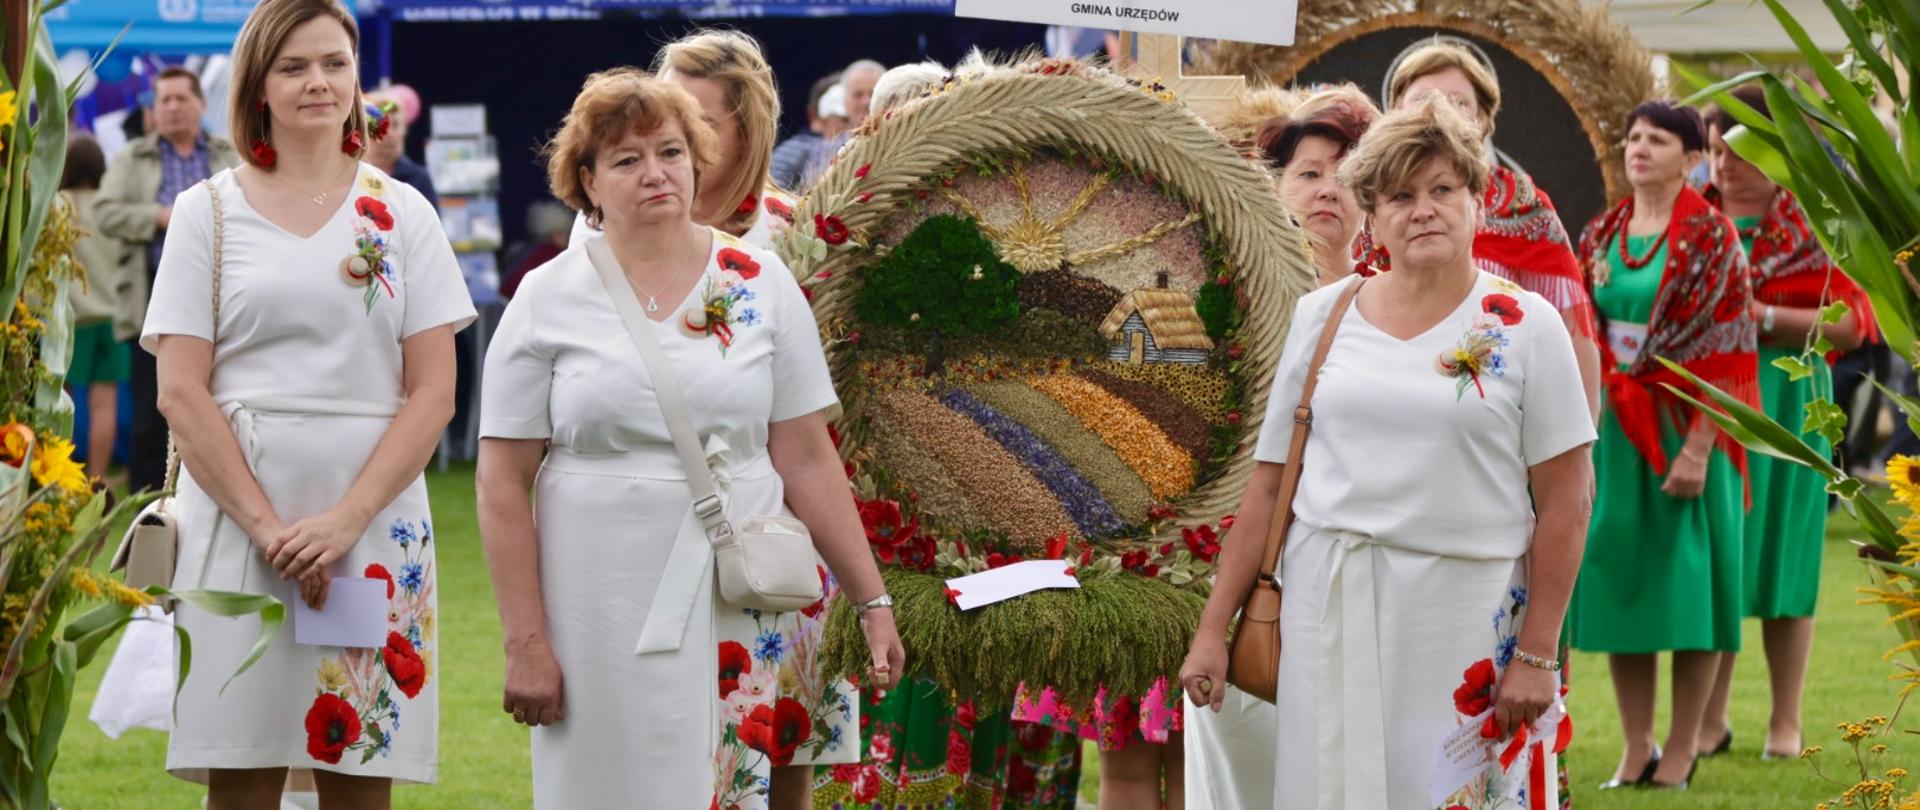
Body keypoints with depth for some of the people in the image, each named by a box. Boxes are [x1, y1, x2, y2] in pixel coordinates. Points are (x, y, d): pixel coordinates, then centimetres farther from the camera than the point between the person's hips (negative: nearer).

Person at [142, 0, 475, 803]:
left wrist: (348, 518, -11)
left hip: (374, 522, 1)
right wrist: (266, 524, -12)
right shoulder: (208, 212, 7)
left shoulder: (400, 214, 10)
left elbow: (433, 391, 3)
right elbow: (181, 392, 0)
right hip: (237, 517, -1)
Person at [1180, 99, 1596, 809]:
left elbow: (1564, 504, -2)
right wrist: (1213, 630, 5)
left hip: (1460, 617, -2)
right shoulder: (1323, 315, 8)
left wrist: (1536, 657, -7)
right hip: (1326, 610, 2)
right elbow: (1269, 486, 9)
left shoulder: (1525, 327, 0)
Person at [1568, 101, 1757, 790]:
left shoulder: (1710, 238, -7)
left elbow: (1721, 350, -11)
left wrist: (1697, 448, -18)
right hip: (1612, 430, 5)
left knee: (1685, 578, -1)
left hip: (1682, 429, -5)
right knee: (1618, 577, 5)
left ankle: (1681, 747, 7)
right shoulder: (1600, 237, 10)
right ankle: (1635, 749, 12)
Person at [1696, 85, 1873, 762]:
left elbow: (1851, 322, -6)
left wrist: (1766, 317, -13)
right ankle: (1710, 720, 8)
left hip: (1784, 399, -2)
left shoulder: (1808, 225, 0)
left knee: (1781, 552, 0)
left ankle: (1786, 723, 7)